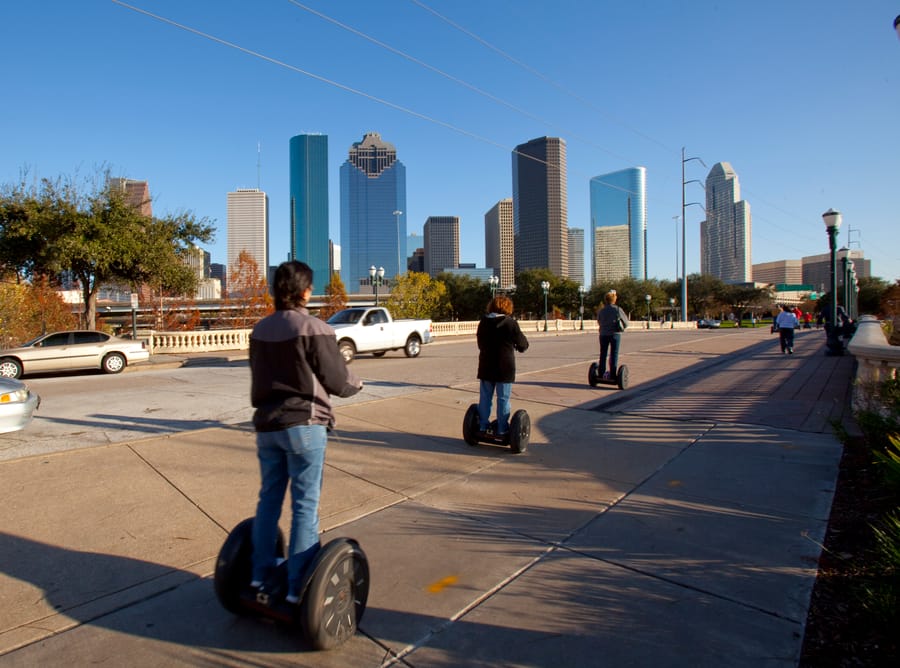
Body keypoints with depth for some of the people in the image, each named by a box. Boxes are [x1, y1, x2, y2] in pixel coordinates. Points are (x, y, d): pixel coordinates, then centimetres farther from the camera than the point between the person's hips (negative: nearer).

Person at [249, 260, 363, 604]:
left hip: (266, 424, 6)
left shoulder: (260, 329, 6)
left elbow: (261, 375, 15)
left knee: (269, 498, 17)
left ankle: (260, 575, 28)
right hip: (303, 425, -6)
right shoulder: (314, 329, -13)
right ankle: (298, 587, 9)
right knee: (305, 505, 2)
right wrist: (356, 383, 12)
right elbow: (337, 380, -9)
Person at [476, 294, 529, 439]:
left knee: (485, 397, 12)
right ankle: (502, 430, 8)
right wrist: (521, 346, 18)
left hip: (486, 366, 4)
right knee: (503, 399, 3)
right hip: (505, 368, -4)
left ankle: (483, 427, 17)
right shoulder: (511, 323, -11)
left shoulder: (483, 322, 4)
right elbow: (523, 344, -4)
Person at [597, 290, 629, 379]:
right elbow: (626, 322, 1)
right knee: (614, 355, 3)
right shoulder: (618, 310, -8)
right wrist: (622, 328, 21)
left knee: (603, 354, 10)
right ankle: (612, 375, 2)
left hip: (603, 334, 2)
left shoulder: (601, 311, -1)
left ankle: (601, 374, 10)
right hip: (615, 334, -2)